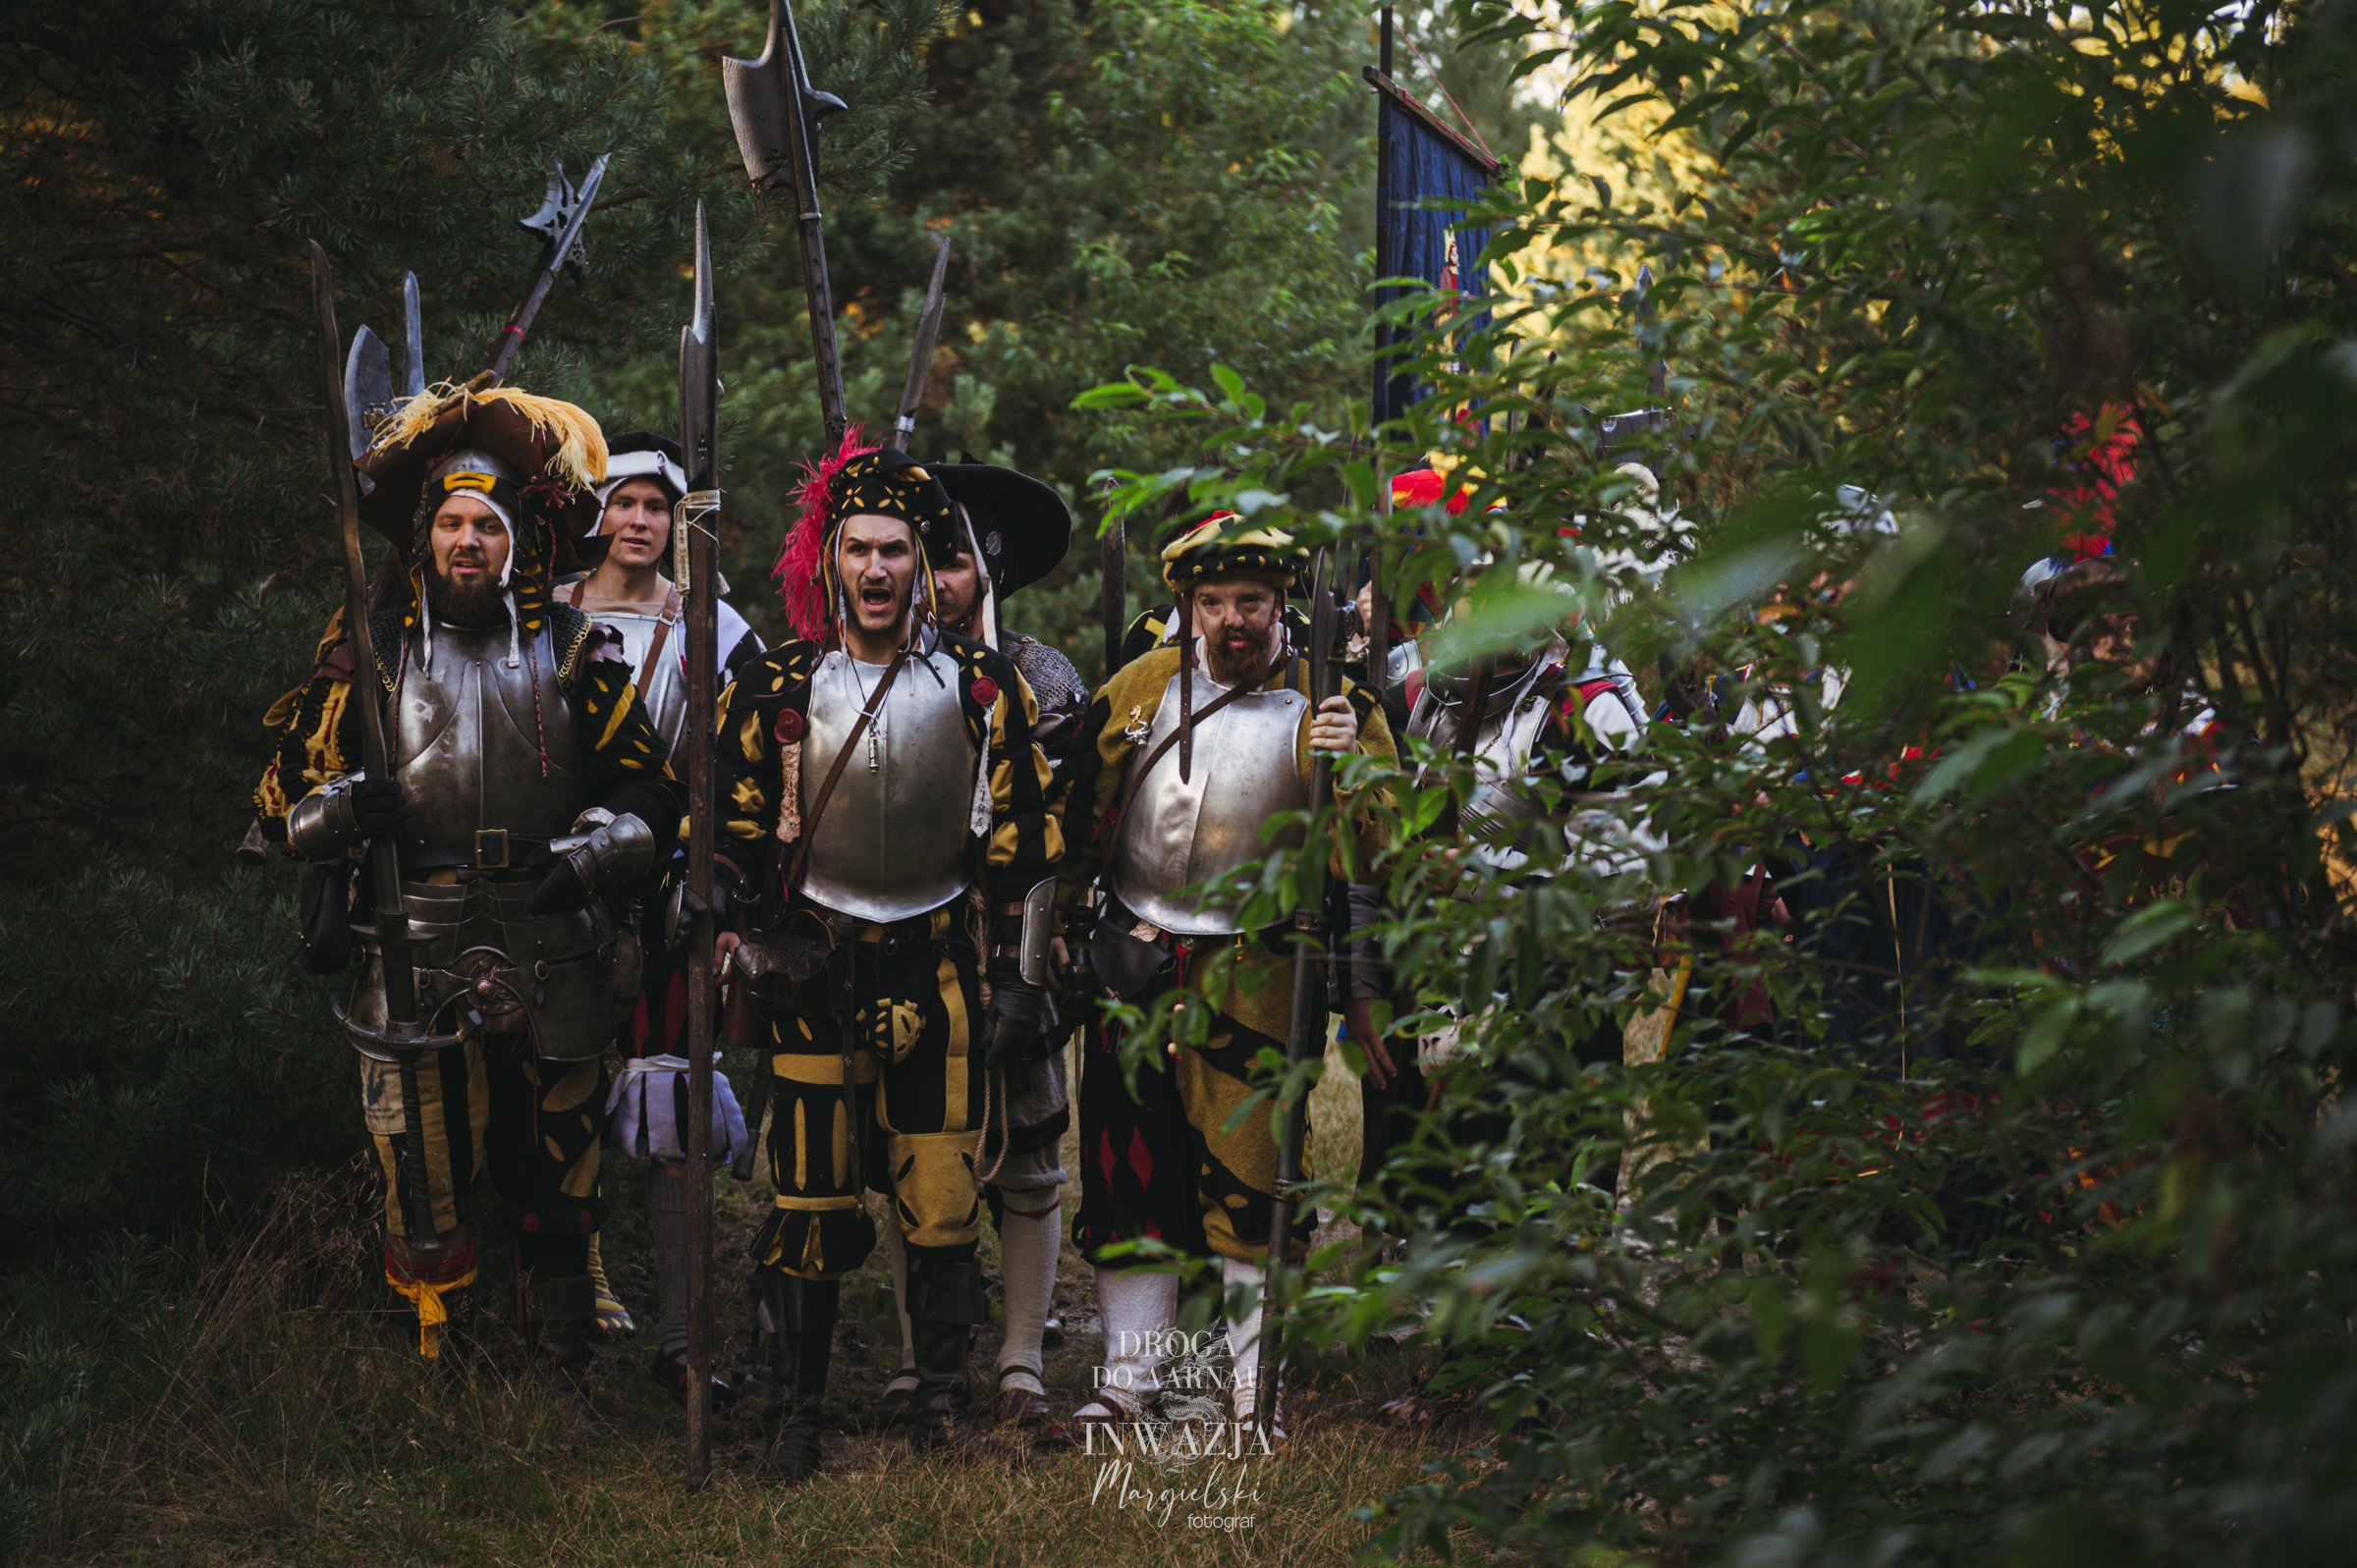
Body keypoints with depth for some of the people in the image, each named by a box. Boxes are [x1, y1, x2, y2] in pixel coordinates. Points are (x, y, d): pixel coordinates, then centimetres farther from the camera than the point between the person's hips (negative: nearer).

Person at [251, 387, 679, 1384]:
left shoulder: (573, 652, 8)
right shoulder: (371, 654, 7)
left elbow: (649, 789, 10)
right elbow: (283, 795, 10)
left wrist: (589, 853, -9)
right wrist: (337, 808, -13)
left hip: (552, 959, 1)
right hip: (414, 957, -1)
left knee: (557, 1174, 8)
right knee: (423, 1180, -3)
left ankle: (561, 1361, 23)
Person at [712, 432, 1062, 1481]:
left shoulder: (981, 686, 0)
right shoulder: (775, 688, -1)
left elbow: (1021, 841, 4)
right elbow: (730, 838, 6)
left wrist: (1022, 981, 1)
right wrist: (748, 952, -2)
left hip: (942, 967, 0)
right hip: (816, 966, 0)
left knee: (942, 1192, 3)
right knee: (809, 1194, -1)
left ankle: (942, 1389, 19)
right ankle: (799, 1410, 9)